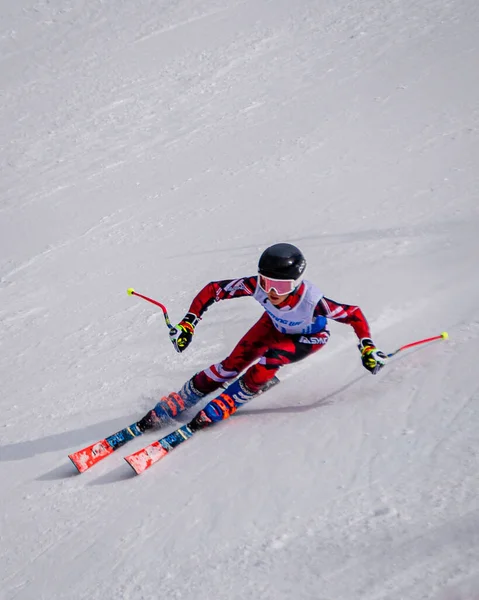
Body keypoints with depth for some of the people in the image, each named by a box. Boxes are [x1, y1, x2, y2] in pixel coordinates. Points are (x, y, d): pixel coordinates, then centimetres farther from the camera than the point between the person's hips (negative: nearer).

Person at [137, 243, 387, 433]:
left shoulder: (312, 301, -43)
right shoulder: (257, 285, -36)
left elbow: (354, 314, -29)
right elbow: (213, 289, -28)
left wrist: (367, 348, -33)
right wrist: (188, 324, -33)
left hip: (310, 337, -2)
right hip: (275, 325, 2)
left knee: (270, 359, -30)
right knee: (233, 364, -11)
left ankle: (217, 410, -13)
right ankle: (170, 406, 1)